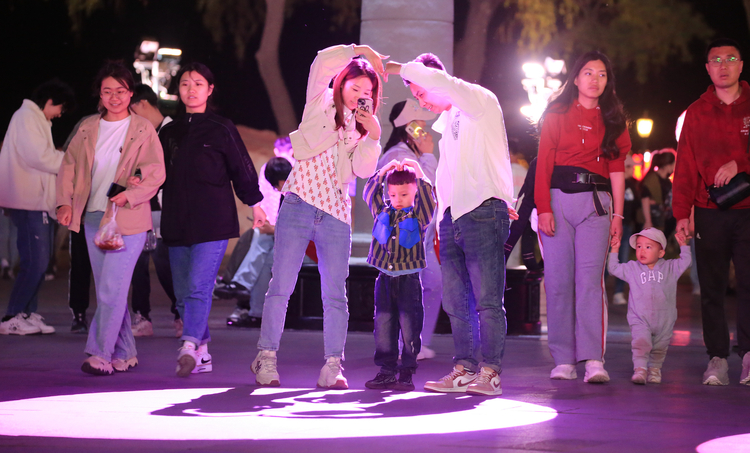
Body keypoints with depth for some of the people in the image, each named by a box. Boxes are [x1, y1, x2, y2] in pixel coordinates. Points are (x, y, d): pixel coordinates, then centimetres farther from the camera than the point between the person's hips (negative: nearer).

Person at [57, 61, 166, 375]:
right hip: (93, 219, 5)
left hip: (128, 220, -5)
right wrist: (65, 202, -1)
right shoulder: (88, 129, 12)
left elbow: (157, 173, -4)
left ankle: (100, 354, -12)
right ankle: (124, 355, 17)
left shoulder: (142, 129, 0)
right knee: (107, 291, 8)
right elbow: (69, 166, 13)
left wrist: (129, 195, -19)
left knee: (112, 289, -13)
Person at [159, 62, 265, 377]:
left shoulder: (222, 129, 0)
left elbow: (242, 168, 6)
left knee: (199, 286, -18)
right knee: (183, 293, 6)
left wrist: (254, 204, 11)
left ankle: (190, 346, -26)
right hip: (177, 224, 5)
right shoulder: (169, 133, 13)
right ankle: (202, 355, 13)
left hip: (213, 222, -5)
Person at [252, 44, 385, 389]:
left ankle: (332, 366, 2)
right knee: (281, 287, -4)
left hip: (335, 216, 3)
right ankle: (266, 359, 3)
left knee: (335, 294, -1)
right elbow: (323, 61, -9)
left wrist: (373, 136, -8)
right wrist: (361, 51, -7)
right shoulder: (321, 104, 8)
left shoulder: (360, 127, 16)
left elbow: (364, 169, 2)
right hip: (299, 207, -3)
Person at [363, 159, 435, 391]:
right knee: (384, 325, 3)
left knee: (409, 326, -4)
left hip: (409, 279, -3)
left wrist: (418, 171, -15)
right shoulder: (382, 212, 12)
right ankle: (387, 371, 9)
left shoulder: (418, 216, 3)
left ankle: (407, 372, 2)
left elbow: (428, 199, -12)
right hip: (385, 278, 3)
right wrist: (384, 171, -6)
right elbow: (370, 193, 3)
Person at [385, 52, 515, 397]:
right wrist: (441, 216, 18)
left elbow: (438, 80, -20)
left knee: (487, 300, -8)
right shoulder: (446, 120, 24)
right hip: (452, 217, 8)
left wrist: (399, 68, -6)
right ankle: (464, 369, 7)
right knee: (456, 303, 4)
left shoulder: (480, 102, -2)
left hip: (483, 211, -8)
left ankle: (490, 372, -7)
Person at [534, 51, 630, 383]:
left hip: (596, 203, 0)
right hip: (558, 198, 0)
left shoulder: (612, 120, 15)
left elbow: (617, 170, 13)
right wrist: (543, 207, -6)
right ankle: (563, 361, -2)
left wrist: (618, 214, 5)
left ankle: (594, 359, -19)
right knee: (558, 281, -4)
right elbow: (544, 165, 4)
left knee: (590, 278, -12)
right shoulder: (556, 115, 10)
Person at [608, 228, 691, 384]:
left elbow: (685, 262, 11)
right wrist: (614, 250, 3)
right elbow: (614, 268, 9)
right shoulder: (632, 269, 7)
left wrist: (683, 245, 1)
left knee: (660, 347, 8)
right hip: (640, 318, -1)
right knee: (641, 343, -19)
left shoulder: (669, 268, 7)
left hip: (664, 319, 1)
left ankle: (655, 369, 25)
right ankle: (640, 369, -18)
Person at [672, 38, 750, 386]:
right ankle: (717, 358, 2)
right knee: (712, 288, 0)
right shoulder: (696, 112, 12)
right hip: (710, 212, 2)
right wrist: (682, 212, 2)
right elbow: (685, 166, 9)